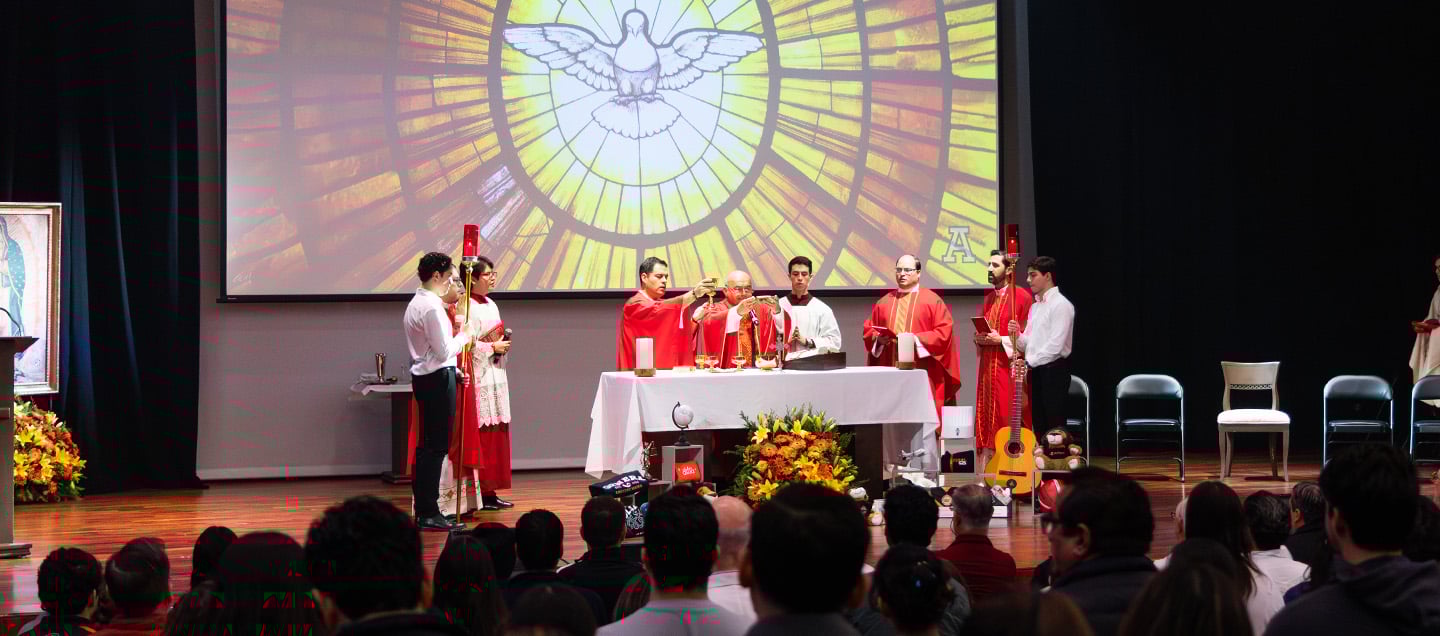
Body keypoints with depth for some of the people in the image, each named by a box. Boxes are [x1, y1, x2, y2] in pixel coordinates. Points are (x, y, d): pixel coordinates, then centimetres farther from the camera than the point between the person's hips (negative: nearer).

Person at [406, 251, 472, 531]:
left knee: (427, 445, 15)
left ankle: (423, 509, 21)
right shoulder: (432, 307, -17)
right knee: (435, 447, -6)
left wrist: (453, 370, 15)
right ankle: (429, 514, -4)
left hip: (424, 377, 10)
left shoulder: (416, 303, 14)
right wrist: (463, 337, -2)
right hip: (437, 379, -10)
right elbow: (444, 351, -18)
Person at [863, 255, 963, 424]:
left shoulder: (932, 300, 4)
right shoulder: (883, 302, 17)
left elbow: (944, 332, -4)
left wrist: (915, 339, -14)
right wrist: (879, 338, -5)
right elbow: (869, 330, 17)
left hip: (921, 374, -4)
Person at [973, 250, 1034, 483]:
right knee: (986, 421, 4)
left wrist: (1001, 340, -16)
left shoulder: (1022, 297, -5)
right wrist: (980, 339, 2)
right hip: (988, 368, 7)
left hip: (1010, 368, -7)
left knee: (1010, 420, -7)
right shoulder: (988, 298, 17)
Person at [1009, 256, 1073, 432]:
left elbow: (1055, 346, -17)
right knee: (1039, 425, 8)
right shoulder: (1035, 306, 18)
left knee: (1054, 427, -9)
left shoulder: (1060, 304, -9)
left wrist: (1029, 363, -14)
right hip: (1034, 372, 8)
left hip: (1053, 369, -8)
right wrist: (1017, 333, -1)